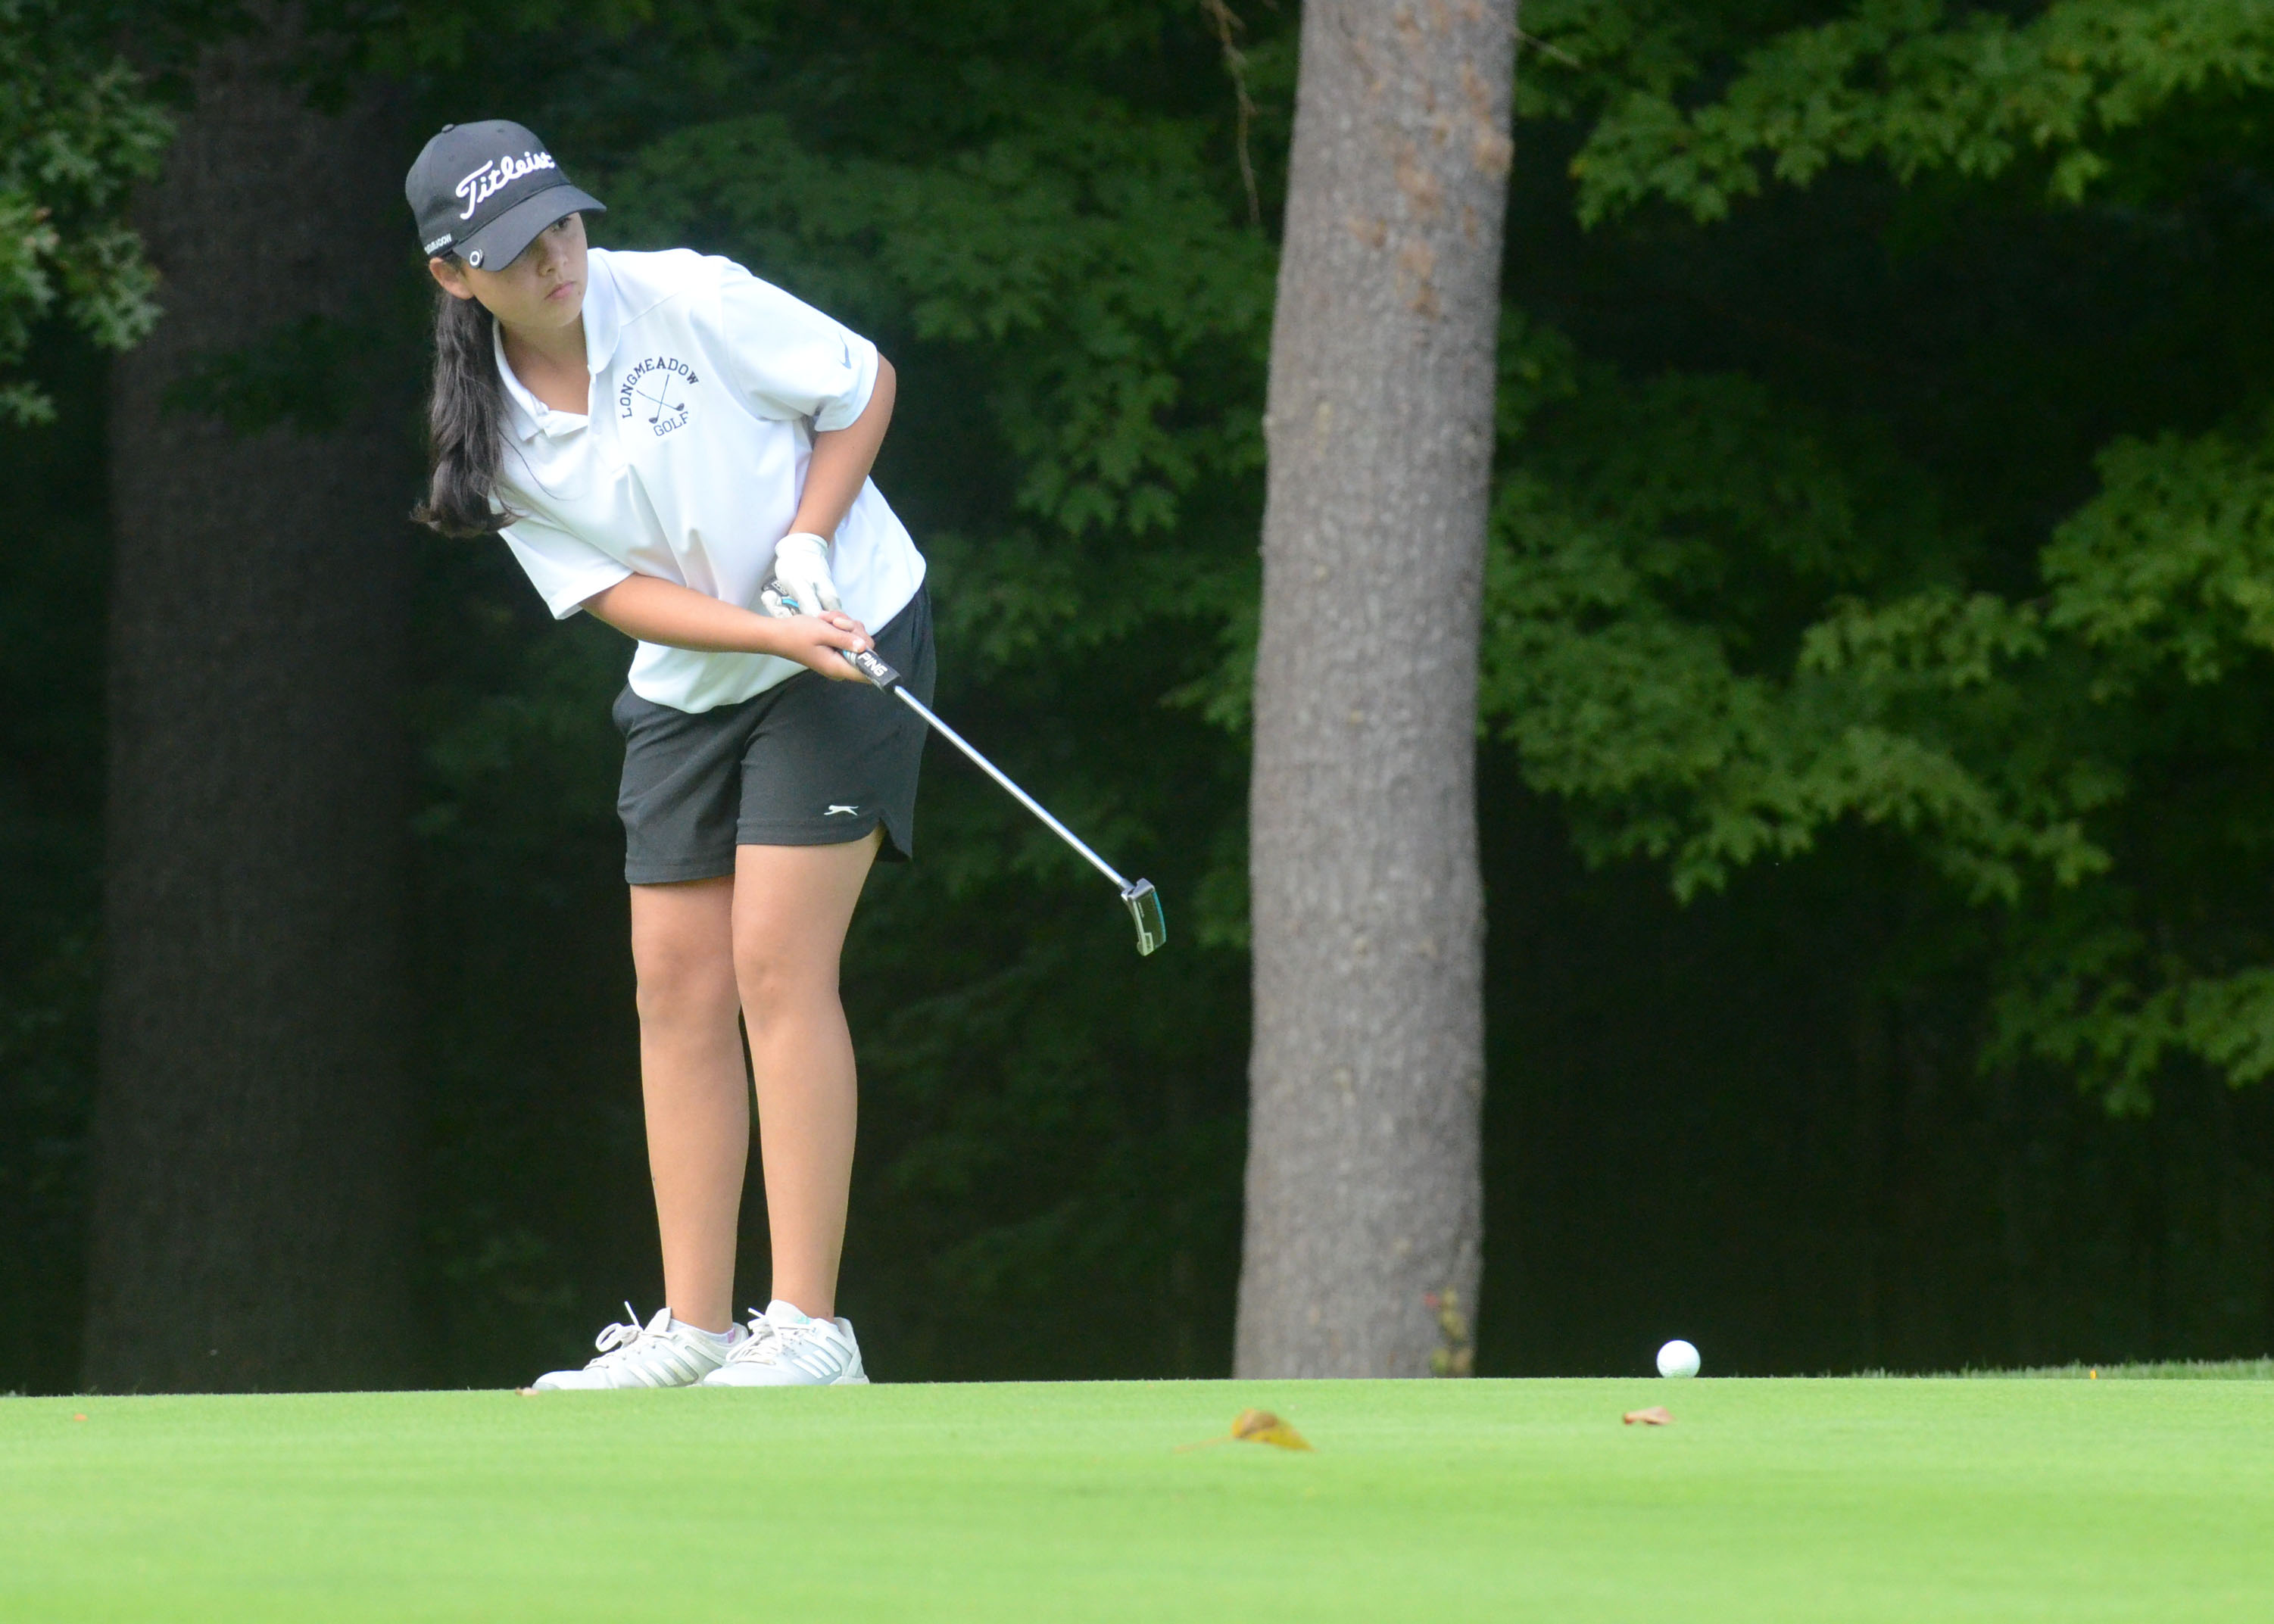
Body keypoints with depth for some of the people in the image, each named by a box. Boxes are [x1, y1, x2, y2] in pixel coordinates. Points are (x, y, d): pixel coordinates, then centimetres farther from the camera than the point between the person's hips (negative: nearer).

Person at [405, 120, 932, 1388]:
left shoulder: (689, 300, -15)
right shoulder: (496, 436, -4)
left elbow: (864, 383, -3)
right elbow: (615, 592, -8)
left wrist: (806, 545, -15)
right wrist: (772, 630, -23)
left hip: (852, 631, -5)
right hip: (687, 691, 5)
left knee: (777, 963, -13)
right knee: (678, 985, 0)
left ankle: (811, 1330, -13)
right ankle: (694, 1328, 5)